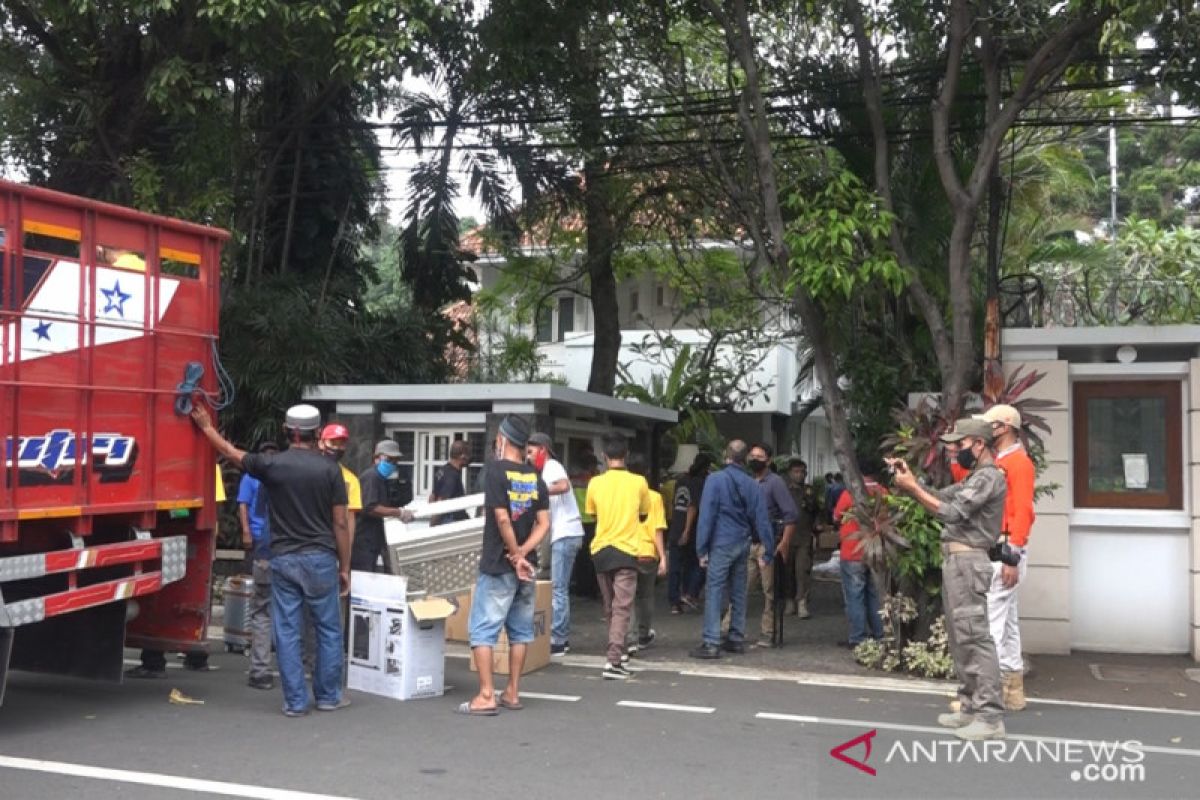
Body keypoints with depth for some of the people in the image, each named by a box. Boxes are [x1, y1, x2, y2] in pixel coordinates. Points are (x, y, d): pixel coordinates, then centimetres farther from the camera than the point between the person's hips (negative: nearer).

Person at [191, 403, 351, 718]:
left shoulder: (271, 464, -2)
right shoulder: (329, 469, -4)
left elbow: (231, 452, 14)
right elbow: (340, 523, -3)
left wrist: (207, 427, 30)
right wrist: (344, 566, 5)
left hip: (283, 559, 1)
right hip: (320, 559, -1)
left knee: (287, 632, 6)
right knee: (328, 629, 11)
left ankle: (295, 701, 9)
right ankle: (328, 696, 17)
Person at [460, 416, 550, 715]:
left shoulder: (495, 469, -11)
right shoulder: (536, 477, 7)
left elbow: (502, 518, -18)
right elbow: (544, 523, 2)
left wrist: (516, 556, -10)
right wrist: (523, 553, -6)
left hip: (498, 565, -6)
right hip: (526, 565, 6)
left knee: (483, 630, -1)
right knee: (520, 630, 13)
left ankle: (486, 696, -5)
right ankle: (512, 693, 18)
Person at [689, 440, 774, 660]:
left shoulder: (715, 480, -9)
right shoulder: (751, 484, 4)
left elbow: (706, 516, -12)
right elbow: (761, 519, 3)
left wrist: (702, 549, -9)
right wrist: (768, 552, 6)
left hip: (721, 544, -5)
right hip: (743, 543, 5)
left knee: (714, 592, -4)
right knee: (738, 592, 15)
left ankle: (711, 643, -8)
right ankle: (737, 639, 21)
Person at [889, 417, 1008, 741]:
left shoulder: (989, 476, -11)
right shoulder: (974, 478, 22)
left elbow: (951, 512, -19)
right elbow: (941, 496, 19)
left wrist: (912, 488, -16)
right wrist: (910, 478, 6)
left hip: (967, 561, -10)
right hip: (955, 560, 10)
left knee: (974, 636, -12)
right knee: (960, 638, 12)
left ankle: (991, 717, -12)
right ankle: (971, 707, 17)